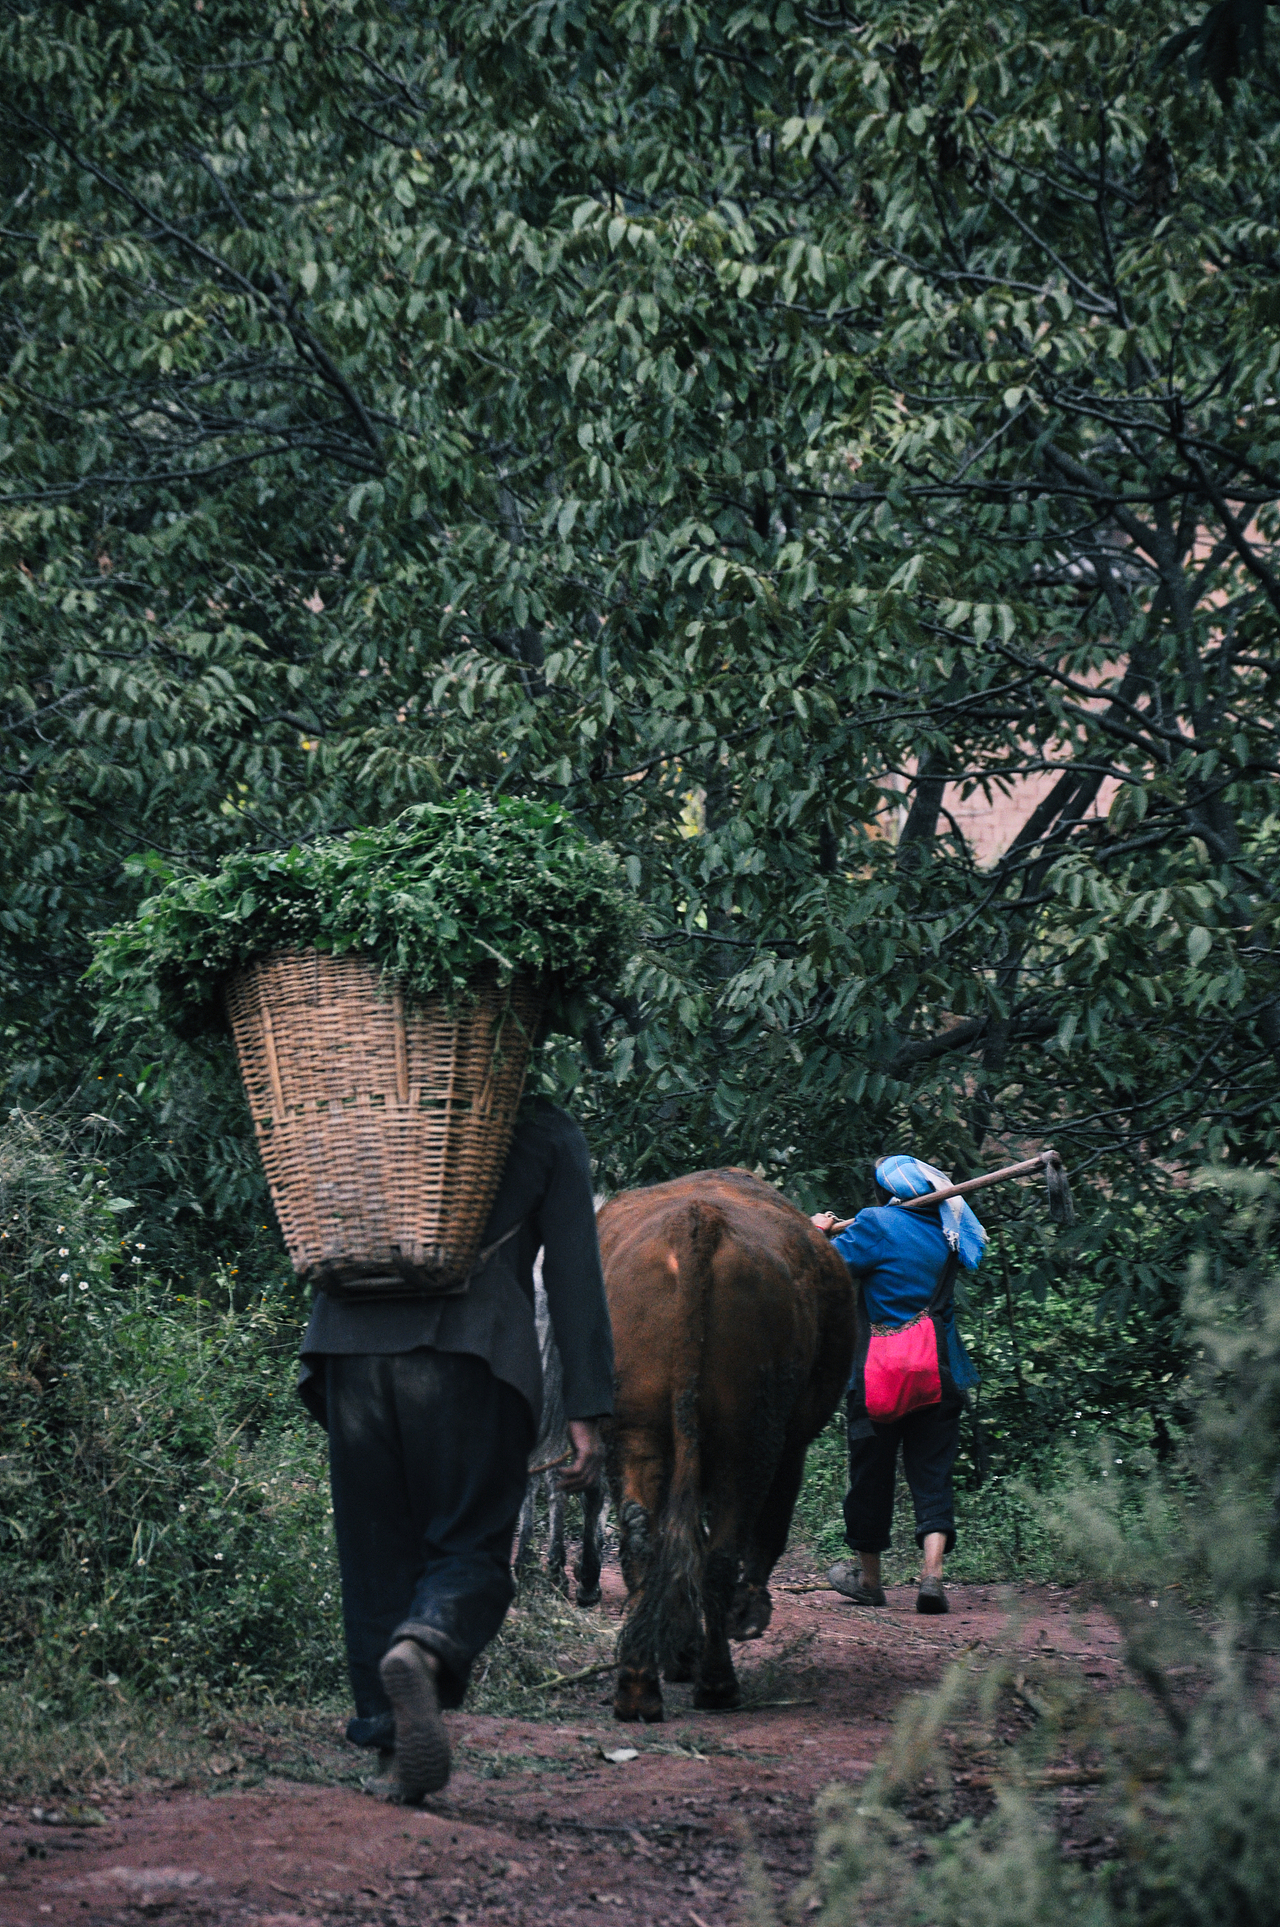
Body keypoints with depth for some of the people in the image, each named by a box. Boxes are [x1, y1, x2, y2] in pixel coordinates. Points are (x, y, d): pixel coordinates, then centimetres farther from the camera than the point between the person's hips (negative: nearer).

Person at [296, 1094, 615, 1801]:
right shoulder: (547, 1134, 14)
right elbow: (574, 1276, 6)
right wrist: (588, 1411, 3)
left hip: (350, 1340, 3)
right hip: (473, 1347, -3)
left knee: (375, 1540, 13)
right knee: (471, 1546, -1)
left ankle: (382, 1714, 12)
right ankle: (423, 1649, -31)